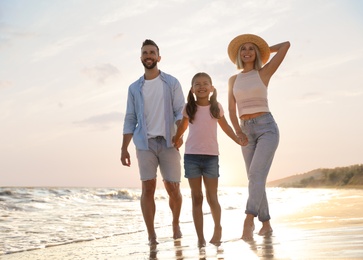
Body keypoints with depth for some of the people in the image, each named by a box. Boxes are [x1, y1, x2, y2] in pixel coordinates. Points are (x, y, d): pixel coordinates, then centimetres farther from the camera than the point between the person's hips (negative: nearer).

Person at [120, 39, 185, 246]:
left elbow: (181, 112, 0)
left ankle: (176, 224, 27)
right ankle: (151, 235, 0)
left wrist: (180, 133, -19)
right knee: (148, 188, -5)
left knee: (173, 188, 1)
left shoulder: (172, 83, 6)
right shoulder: (134, 88, 12)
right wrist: (124, 148, 4)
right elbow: (130, 120, 12)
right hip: (145, 143, 1)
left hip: (168, 142, -1)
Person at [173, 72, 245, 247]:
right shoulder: (189, 108, 3)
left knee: (212, 197, 0)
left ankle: (218, 228, 25)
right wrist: (175, 141, 14)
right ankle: (200, 238, 7)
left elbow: (225, 127, 14)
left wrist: (239, 141, 11)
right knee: (196, 198, 3)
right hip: (191, 156, 1)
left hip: (211, 156, 0)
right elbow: (183, 126, 17)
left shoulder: (216, 107, 3)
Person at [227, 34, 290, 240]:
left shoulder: (264, 73, 3)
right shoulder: (233, 80, 14)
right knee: (256, 178, 4)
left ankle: (249, 221, -32)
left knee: (256, 173, -22)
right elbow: (232, 110, 7)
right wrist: (238, 131, -9)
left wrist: (264, 50, 17)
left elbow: (286, 45, 1)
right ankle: (266, 224, 13)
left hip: (267, 127, -5)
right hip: (247, 131, 5)